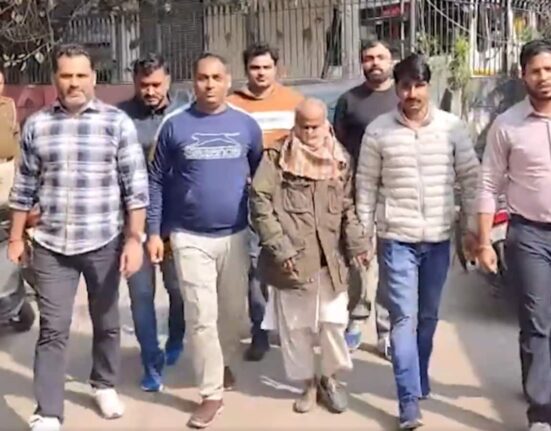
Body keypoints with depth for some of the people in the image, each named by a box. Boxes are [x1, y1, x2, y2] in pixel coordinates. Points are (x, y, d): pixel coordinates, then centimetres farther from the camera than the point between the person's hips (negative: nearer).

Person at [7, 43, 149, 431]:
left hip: (104, 243, -1)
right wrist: (16, 238, 10)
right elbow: (25, 186, 9)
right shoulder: (36, 125, 4)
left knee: (106, 322, 16)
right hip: (51, 246, 1)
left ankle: (105, 384, 38)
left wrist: (134, 239, -10)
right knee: (53, 330, 3)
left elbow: (136, 185, -5)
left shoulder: (117, 122, -4)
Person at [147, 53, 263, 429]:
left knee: (233, 310, 15)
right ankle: (211, 393, 11)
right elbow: (156, 181, 0)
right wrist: (154, 232, -4)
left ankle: (224, 363, 41)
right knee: (202, 317, -2)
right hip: (190, 237, -2)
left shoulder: (247, 125, 0)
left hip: (236, 234, 2)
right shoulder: (175, 125, -4)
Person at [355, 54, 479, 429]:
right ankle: (410, 400, 0)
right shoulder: (378, 130, -3)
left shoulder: (453, 127, -1)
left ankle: (419, 379, 35)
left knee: (428, 316, 15)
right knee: (404, 317, -5)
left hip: (438, 239, 2)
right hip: (396, 239, -2)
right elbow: (366, 185, 1)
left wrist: (474, 228, 2)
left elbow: (470, 179, 4)